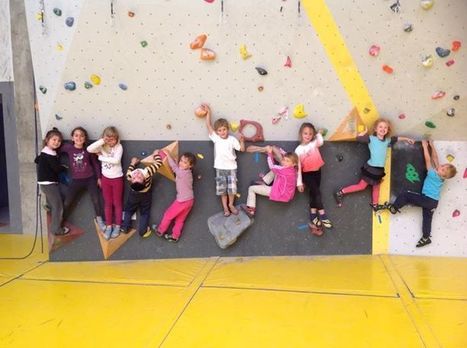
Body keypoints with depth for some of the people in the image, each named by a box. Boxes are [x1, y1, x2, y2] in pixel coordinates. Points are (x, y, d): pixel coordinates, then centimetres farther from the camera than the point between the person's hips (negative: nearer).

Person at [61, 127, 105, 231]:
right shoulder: (68, 147, -8)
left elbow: (95, 163, 4)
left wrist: (99, 177, 5)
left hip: (90, 179, 0)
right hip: (76, 180, 1)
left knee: (96, 200, -2)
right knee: (67, 203, 2)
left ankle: (99, 220, 22)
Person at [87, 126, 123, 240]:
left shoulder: (119, 147, -14)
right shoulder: (102, 147, -5)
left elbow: (116, 160, -28)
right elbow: (89, 149, -21)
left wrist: (101, 157, -19)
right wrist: (101, 141, -26)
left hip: (117, 178, -3)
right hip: (105, 178, 3)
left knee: (117, 203, 10)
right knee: (107, 203, 12)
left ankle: (117, 226, 22)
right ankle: (108, 226, 22)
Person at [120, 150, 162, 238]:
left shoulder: (129, 176, -39)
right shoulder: (147, 172, -46)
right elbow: (158, 163, -32)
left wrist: (132, 163, 4)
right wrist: (156, 154, -15)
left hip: (134, 194, 1)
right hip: (146, 194, -1)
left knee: (129, 210, 22)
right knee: (145, 212, 16)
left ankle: (125, 228, 31)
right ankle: (142, 231, 21)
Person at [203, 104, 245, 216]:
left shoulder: (232, 139, -4)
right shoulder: (216, 138, -3)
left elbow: (242, 149, 1)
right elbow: (208, 126, -8)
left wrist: (242, 140, -16)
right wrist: (208, 112, -9)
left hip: (231, 167, 0)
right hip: (220, 168, 1)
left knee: (232, 188, 3)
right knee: (222, 189, 5)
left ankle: (231, 204, 25)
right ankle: (225, 207, 19)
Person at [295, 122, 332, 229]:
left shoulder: (314, 143, -3)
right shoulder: (298, 150, -9)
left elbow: (321, 142, -28)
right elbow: (298, 167, -8)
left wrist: (319, 133, -14)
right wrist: (299, 182, -9)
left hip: (317, 171, 3)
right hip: (307, 174, -3)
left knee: (314, 192, 7)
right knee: (316, 191, -15)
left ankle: (313, 214, 13)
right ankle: (322, 214, -11)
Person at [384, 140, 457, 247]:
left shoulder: (433, 174, -16)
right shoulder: (440, 176, 4)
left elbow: (428, 159, -11)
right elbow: (435, 158, 10)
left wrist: (425, 146, -2)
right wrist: (432, 146, 11)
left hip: (427, 199, -9)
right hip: (433, 202, 9)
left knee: (405, 195, -4)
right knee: (427, 218, 17)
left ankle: (394, 208, 9)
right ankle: (426, 238, 25)